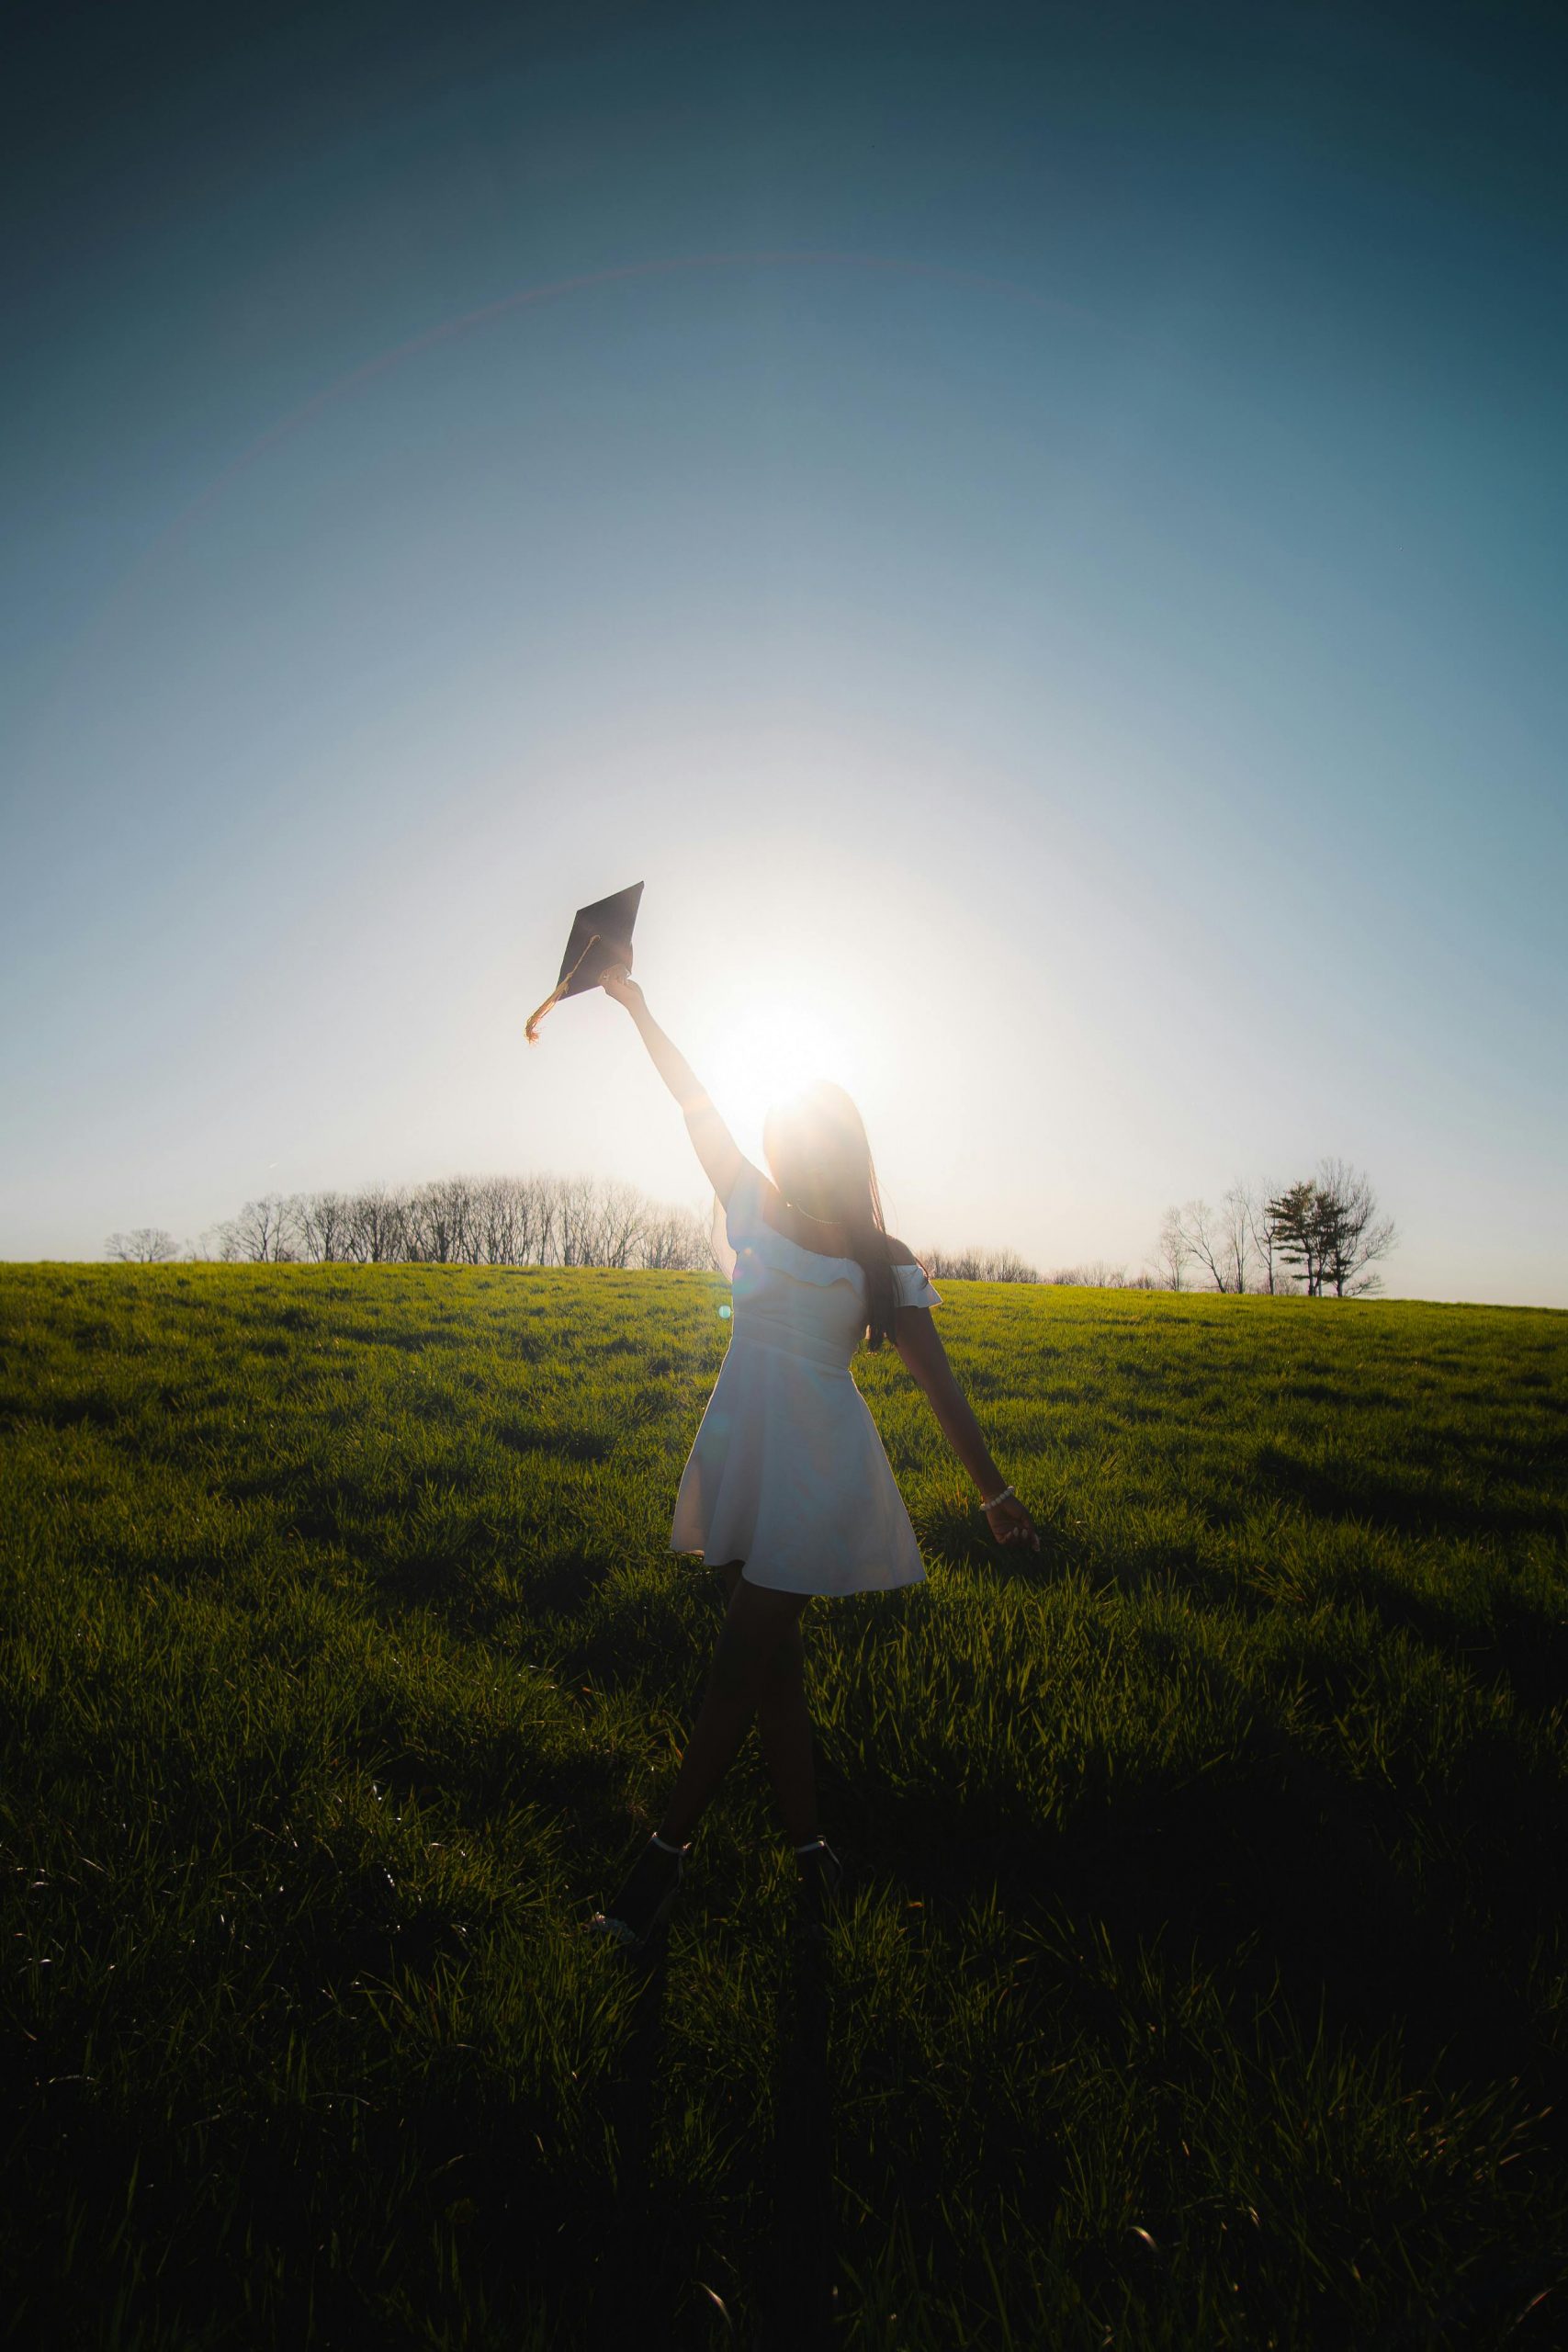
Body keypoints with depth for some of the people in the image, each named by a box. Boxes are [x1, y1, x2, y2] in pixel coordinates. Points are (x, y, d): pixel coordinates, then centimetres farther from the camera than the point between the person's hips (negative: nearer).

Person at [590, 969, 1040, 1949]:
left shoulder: (885, 1264, -2)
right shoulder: (757, 1212, 7)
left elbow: (940, 1382, 1)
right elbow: (697, 1103, 2)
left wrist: (995, 1490, 2)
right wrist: (637, 1005, 1)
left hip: (818, 1462, -4)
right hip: (743, 1454, 5)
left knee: (742, 1663, -2)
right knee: (772, 1659, 10)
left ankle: (669, 1850, 14)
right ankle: (810, 1849, 25)